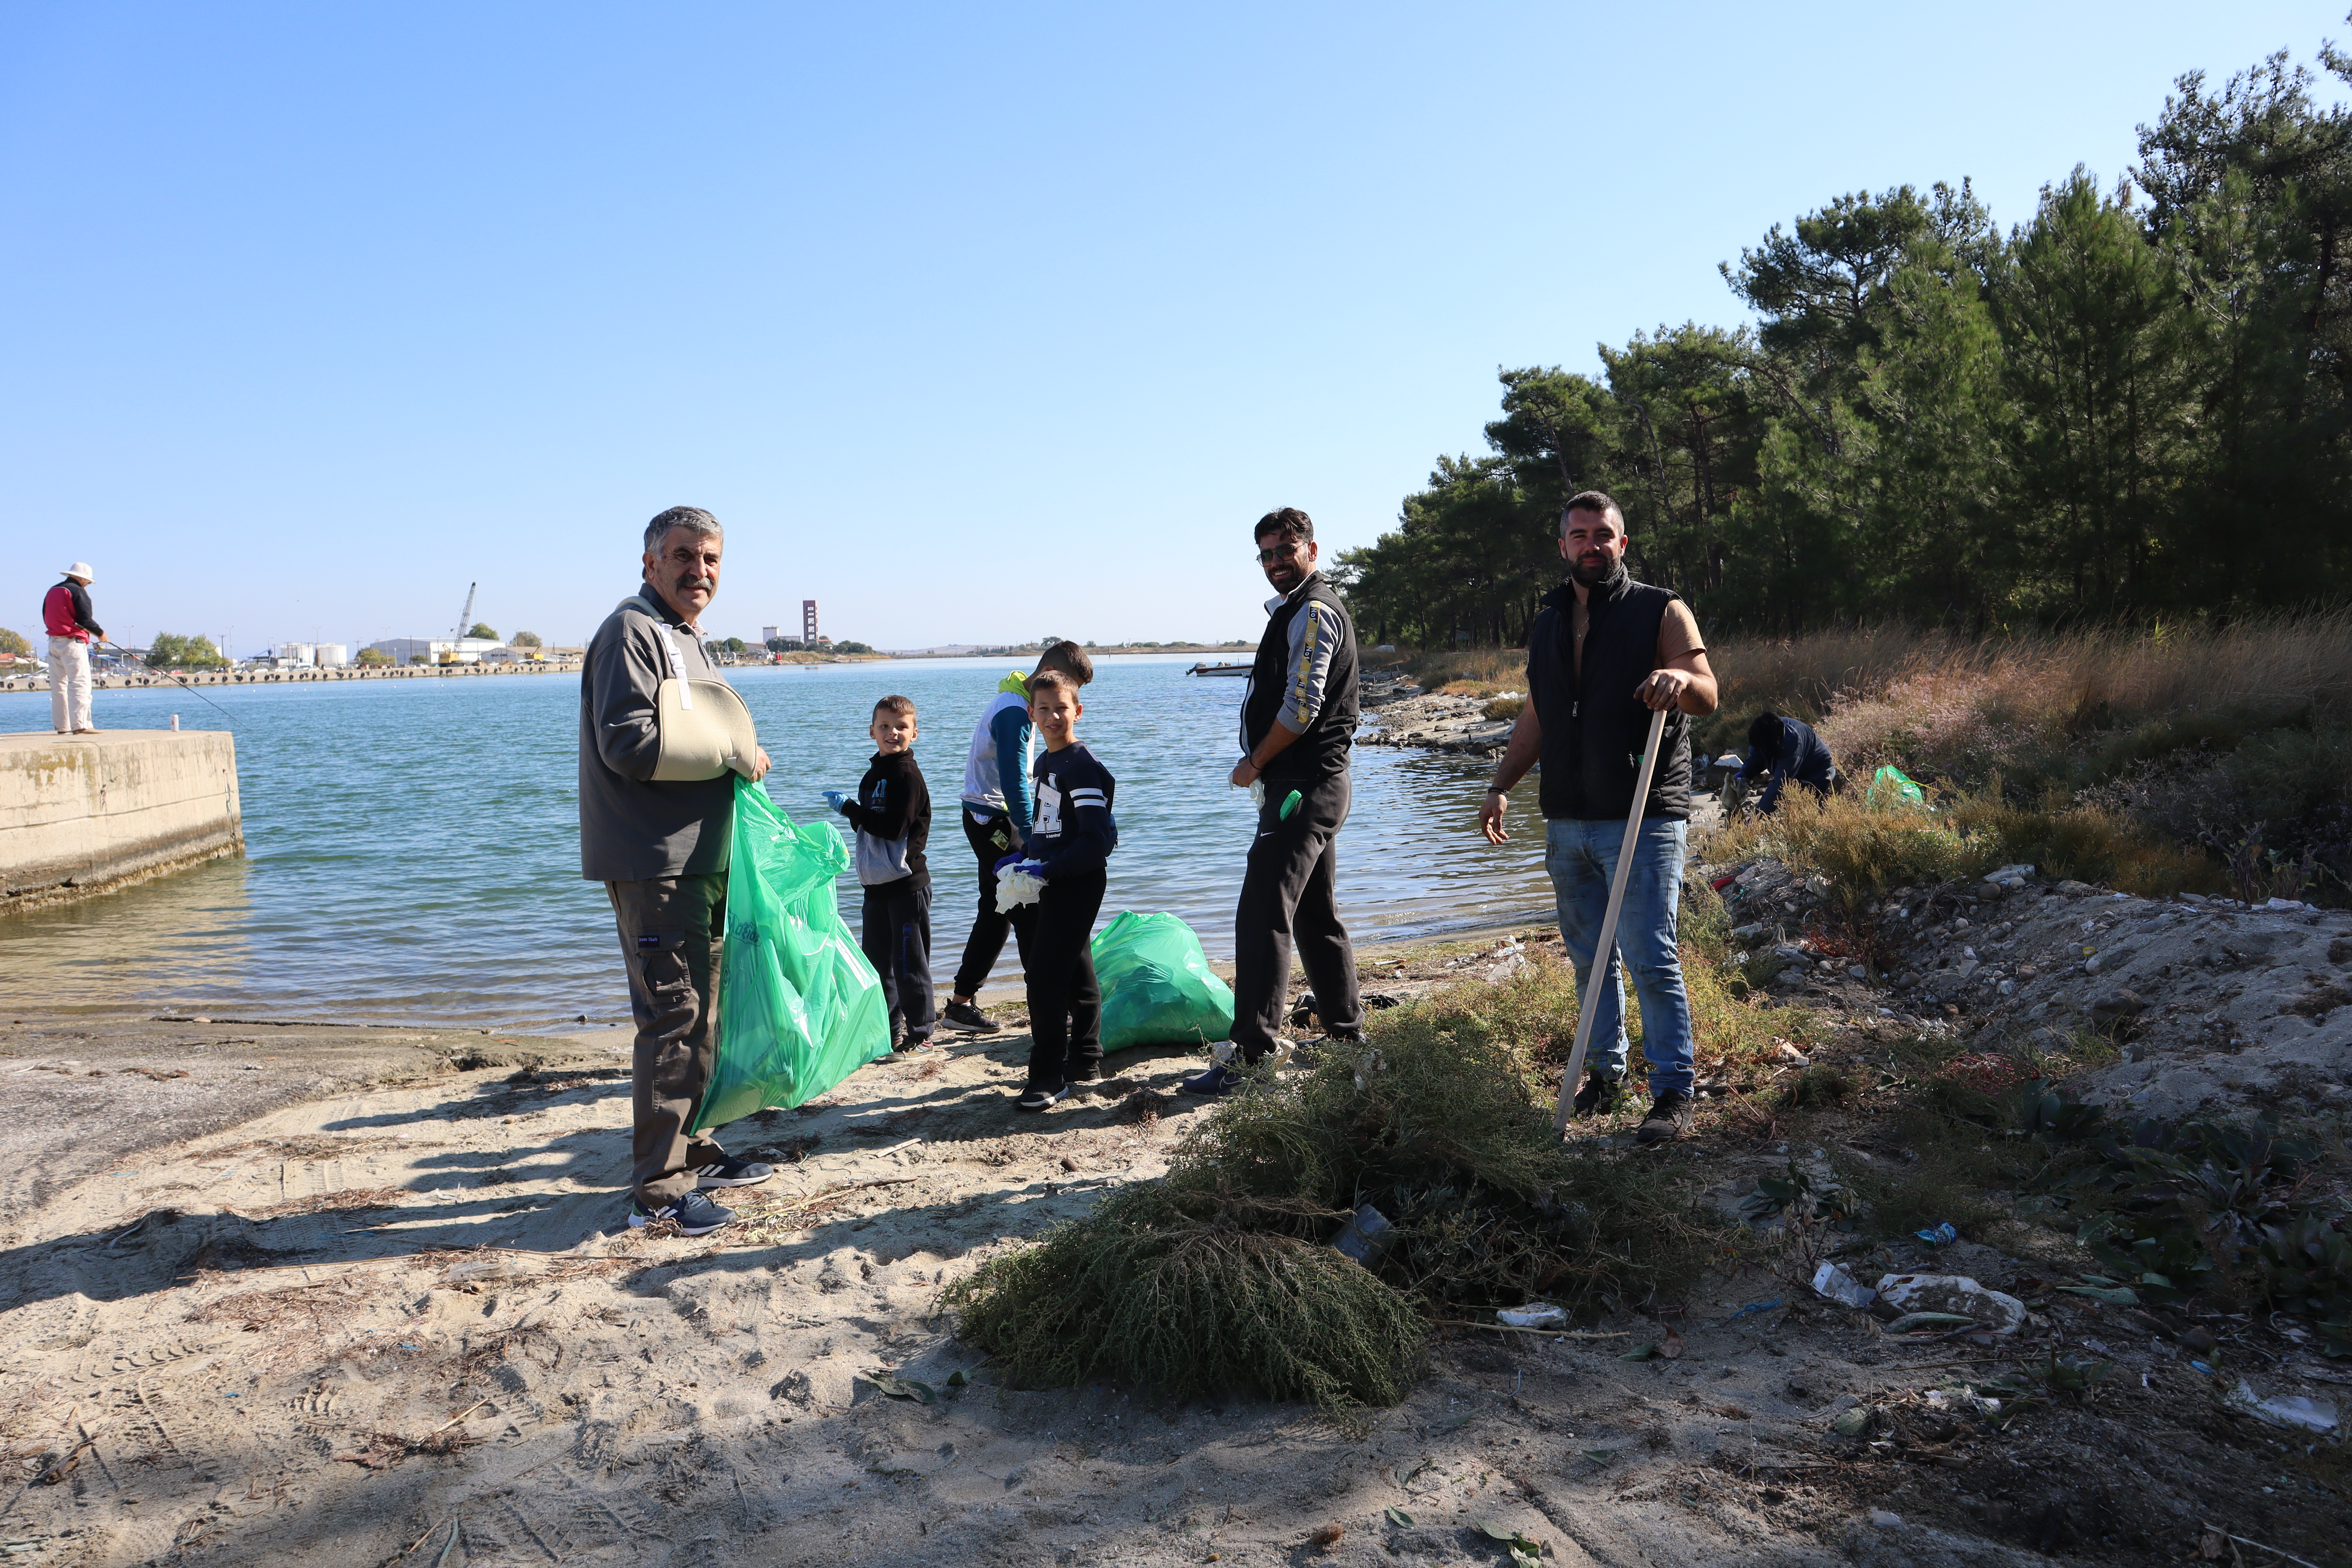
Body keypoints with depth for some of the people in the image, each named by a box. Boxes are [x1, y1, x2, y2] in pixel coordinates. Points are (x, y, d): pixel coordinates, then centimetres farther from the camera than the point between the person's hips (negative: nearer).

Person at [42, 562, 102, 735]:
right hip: (72, 643, -8)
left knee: (58, 685, 10)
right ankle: (80, 725, -19)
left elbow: (46, 618, 20)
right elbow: (85, 620, -14)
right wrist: (100, 632, 1)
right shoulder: (78, 592, -8)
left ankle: (62, 726, 11)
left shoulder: (52, 591, 16)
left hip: (54, 642, 8)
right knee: (80, 683, -11)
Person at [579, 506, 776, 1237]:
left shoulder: (686, 638, 21)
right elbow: (628, 743, -22)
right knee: (673, 1019, -8)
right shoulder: (632, 632, -11)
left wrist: (735, 761, 10)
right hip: (654, 862, -10)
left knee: (699, 1014, 16)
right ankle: (657, 1190, -1)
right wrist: (734, 755, -16)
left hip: (699, 859, 10)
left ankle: (690, 1151, 29)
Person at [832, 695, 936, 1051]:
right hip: (877, 884, 9)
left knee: (909, 962, -2)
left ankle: (919, 1032, 8)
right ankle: (890, 1028, 27)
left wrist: (851, 808, -16)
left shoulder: (907, 775, -12)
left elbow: (894, 826, -21)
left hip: (907, 884, -9)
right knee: (875, 960, 15)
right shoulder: (873, 775, 15)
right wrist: (854, 814, 3)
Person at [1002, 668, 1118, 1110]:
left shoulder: (1081, 765, -16)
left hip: (1076, 885, -9)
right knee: (1075, 974, 17)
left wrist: (1048, 869, -24)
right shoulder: (1045, 762, 14)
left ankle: (1049, 1076, -5)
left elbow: (1098, 840, -22)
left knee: (1044, 974, -11)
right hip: (1051, 886, 9)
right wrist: (1025, 858, 10)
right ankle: (1085, 1061, 28)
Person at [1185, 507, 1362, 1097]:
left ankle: (1254, 1053, -16)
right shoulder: (1297, 611, 21)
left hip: (1303, 784, -11)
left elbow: (1302, 708, -20)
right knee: (1317, 915, 16)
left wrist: (1253, 764, -9)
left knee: (1263, 914, -15)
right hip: (1316, 784, 11)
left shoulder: (1313, 612, -12)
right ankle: (1347, 1033, 24)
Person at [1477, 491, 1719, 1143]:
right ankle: (1605, 1072, 23)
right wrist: (1500, 786, 13)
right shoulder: (1548, 623, 17)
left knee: (1651, 958, -7)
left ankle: (1674, 1091, 2)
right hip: (1567, 820, 6)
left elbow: (1707, 696, -9)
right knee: (1589, 958, 11)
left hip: (1643, 818, -5)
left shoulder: (1661, 611, 0)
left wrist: (1681, 679, -32)